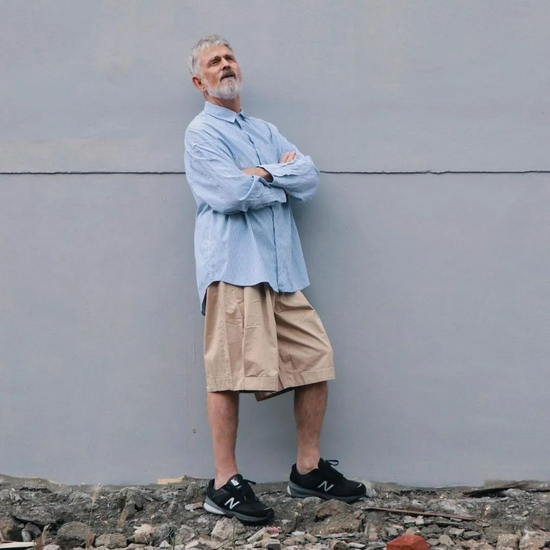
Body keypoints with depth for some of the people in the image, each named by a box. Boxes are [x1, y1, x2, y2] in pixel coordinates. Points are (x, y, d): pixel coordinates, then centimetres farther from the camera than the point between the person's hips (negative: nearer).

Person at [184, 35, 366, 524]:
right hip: (234, 268, -7)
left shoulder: (266, 131, 22)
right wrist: (283, 184, 0)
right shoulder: (201, 133, 1)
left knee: (315, 359, 6)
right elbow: (231, 194, -15)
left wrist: (263, 173, -6)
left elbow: (310, 177, 8)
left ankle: (309, 470, 18)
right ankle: (224, 486, 1)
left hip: (282, 268, 7)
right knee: (229, 373, -6)